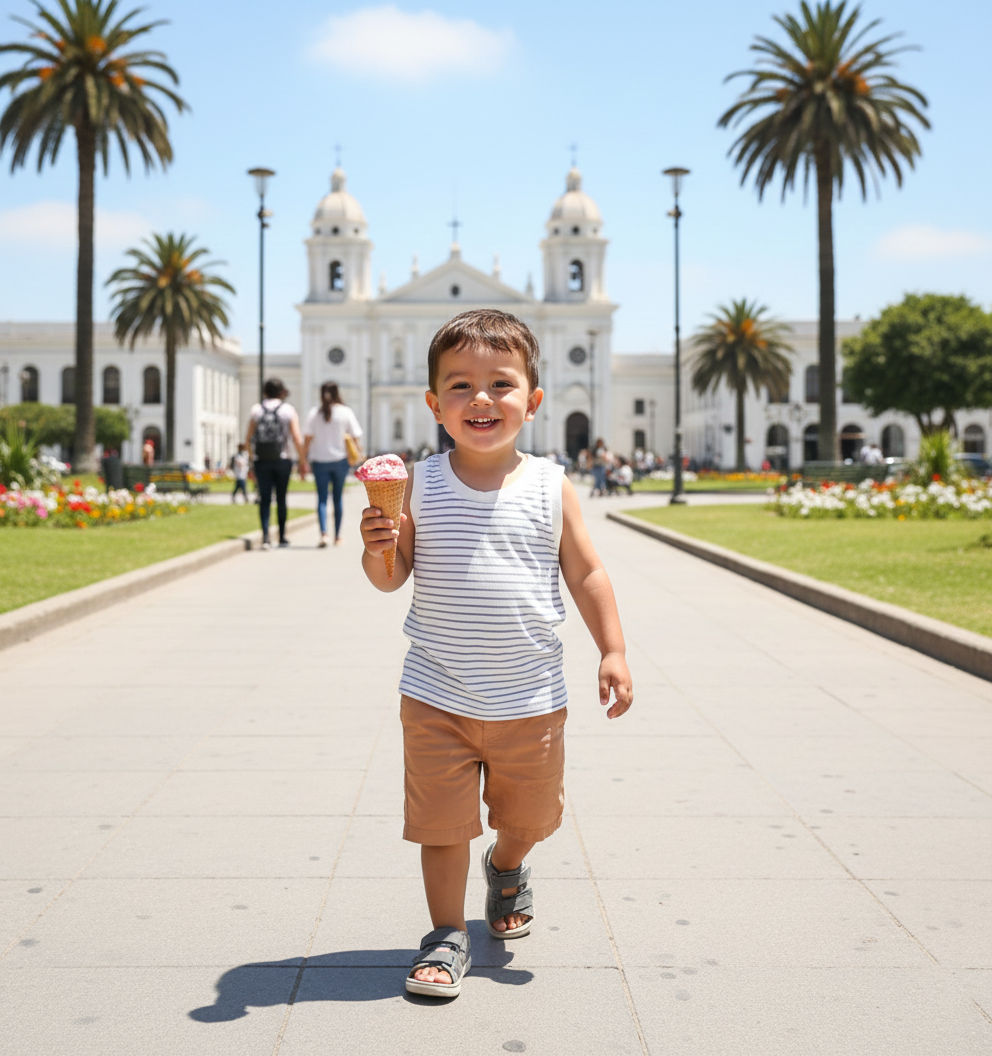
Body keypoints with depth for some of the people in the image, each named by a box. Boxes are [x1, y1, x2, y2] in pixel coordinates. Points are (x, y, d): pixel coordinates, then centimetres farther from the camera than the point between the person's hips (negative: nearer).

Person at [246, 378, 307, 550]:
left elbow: (248, 439, 2)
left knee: (264, 499, 2)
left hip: (261, 460, 1)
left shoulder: (256, 410, 4)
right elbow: (297, 439, -5)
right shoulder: (288, 410, 1)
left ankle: (265, 535, -13)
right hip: (282, 459, 0)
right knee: (281, 498, 11)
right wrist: (303, 461, 1)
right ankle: (282, 536, 17)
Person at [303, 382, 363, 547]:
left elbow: (307, 438, -5)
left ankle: (324, 533, -18)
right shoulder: (346, 412, -3)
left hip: (320, 460, 0)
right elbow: (355, 435, -2)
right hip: (340, 459, 1)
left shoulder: (314, 413, -3)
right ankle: (337, 537, 16)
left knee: (322, 498, 0)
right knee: (338, 498, 11)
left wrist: (304, 458, 2)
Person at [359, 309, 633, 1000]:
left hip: (530, 696, 1)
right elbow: (392, 578, -1)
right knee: (441, 821, 3)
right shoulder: (418, 485, -5)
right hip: (438, 696, -1)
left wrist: (613, 651, -2)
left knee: (530, 813, 18)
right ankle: (448, 935, 23)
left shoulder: (551, 487, -4)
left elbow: (586, 573, 2)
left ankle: (507, 867, 51)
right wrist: (377, 550, -23)